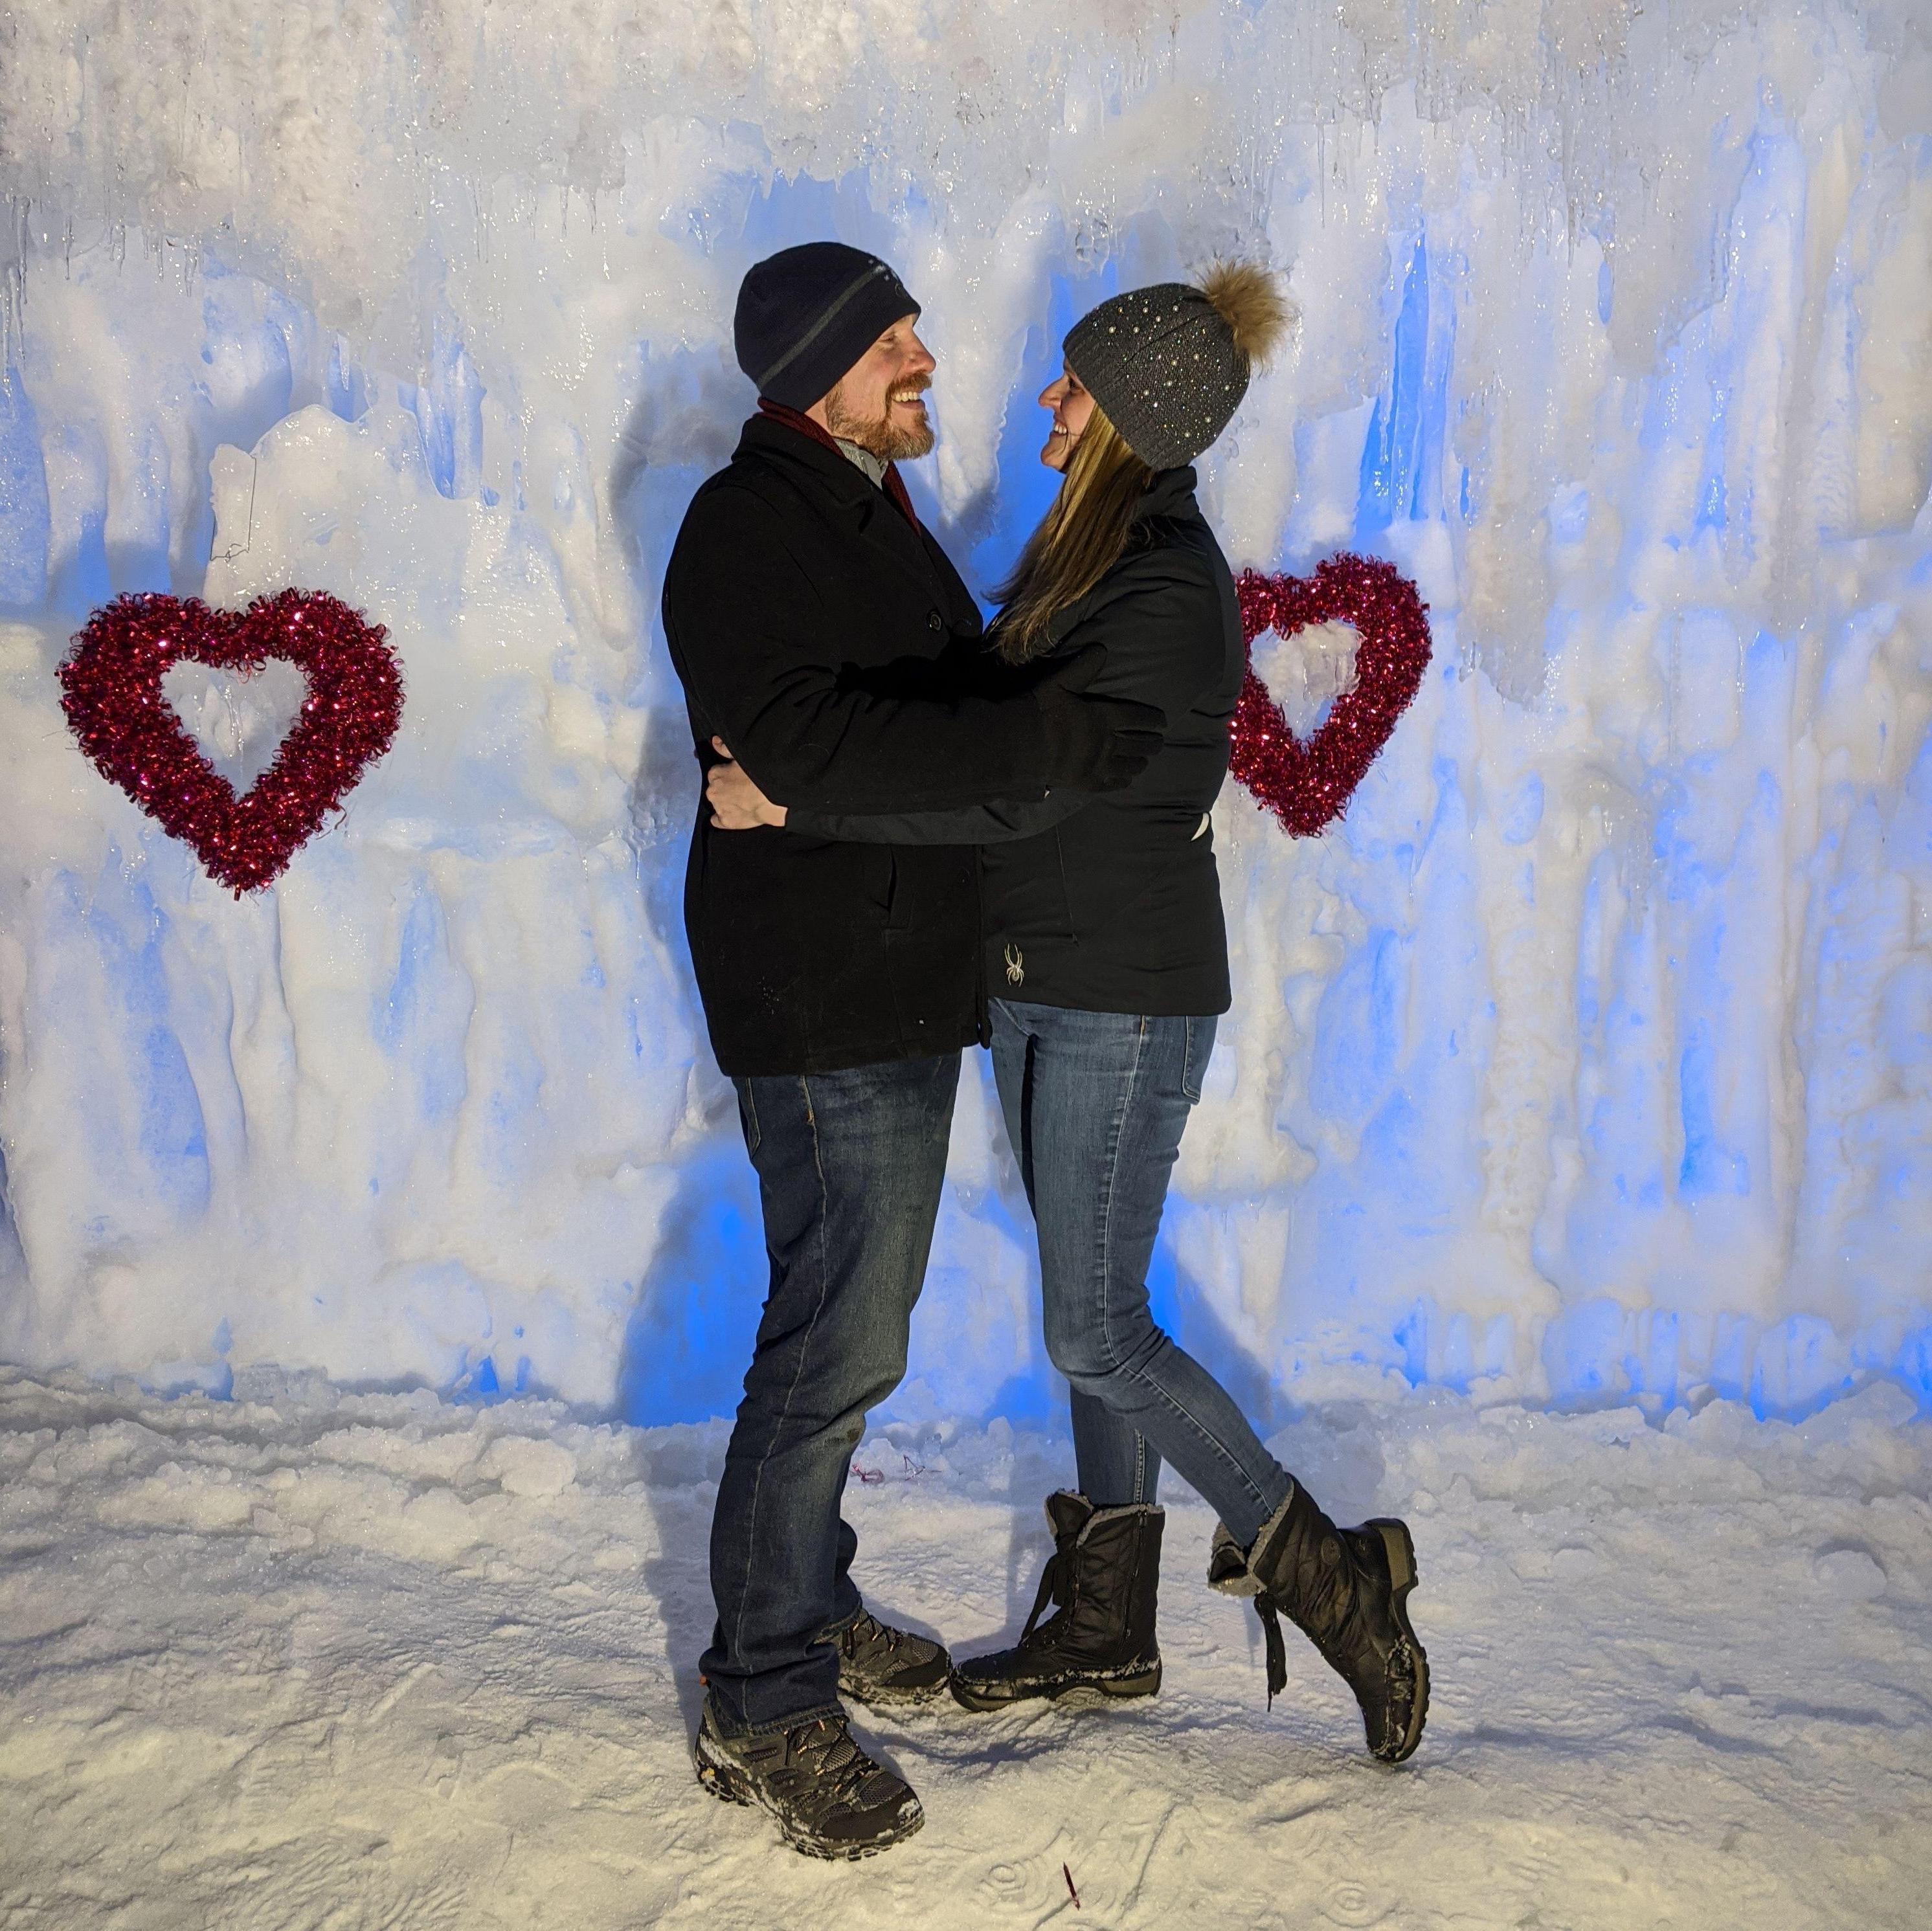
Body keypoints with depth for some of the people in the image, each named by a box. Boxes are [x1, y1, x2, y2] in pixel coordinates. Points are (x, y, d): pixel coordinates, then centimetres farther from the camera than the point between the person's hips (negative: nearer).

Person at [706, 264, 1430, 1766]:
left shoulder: (1172, 597, -21)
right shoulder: (1080, 544, 9)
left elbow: (1015, 791, -27)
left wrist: (791, 802, -26)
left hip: (1126, 1003, -9)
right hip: (1037, 984, 9)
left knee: (1095, 1334, -2)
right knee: (1097, 1312, 15)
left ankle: (1326, 1571, 14)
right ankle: (1108, 1628, 27)